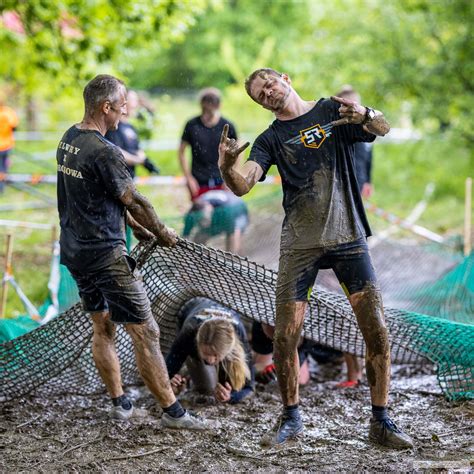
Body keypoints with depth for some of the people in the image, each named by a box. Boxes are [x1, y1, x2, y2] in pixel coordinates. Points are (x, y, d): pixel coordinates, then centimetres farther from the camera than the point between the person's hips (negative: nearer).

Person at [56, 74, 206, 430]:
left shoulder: (69, 139, 7)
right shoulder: (103, 152, -21)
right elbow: (133, 201, -13)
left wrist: (135, 226, 17)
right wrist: (163, 233, 2)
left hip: (74, 250, 10)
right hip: (105, 254, -9)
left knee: (102, 327, 18)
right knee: (145, 333, -4)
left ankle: (119, 402, 23)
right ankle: (172, 411, 1)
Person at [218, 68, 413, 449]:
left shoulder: (333, 111, 7)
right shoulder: (271, 139, 9)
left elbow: (383, 128, -10)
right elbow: (242, 186, -6)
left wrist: (364, 115, -34)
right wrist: (227, 166, -30)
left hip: (348, 236, -1)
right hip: (300, 243, 1)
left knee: (377, 332, -6)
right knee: (285, 337, -3)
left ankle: (381, 421, 6)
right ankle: (291, 418, 16)